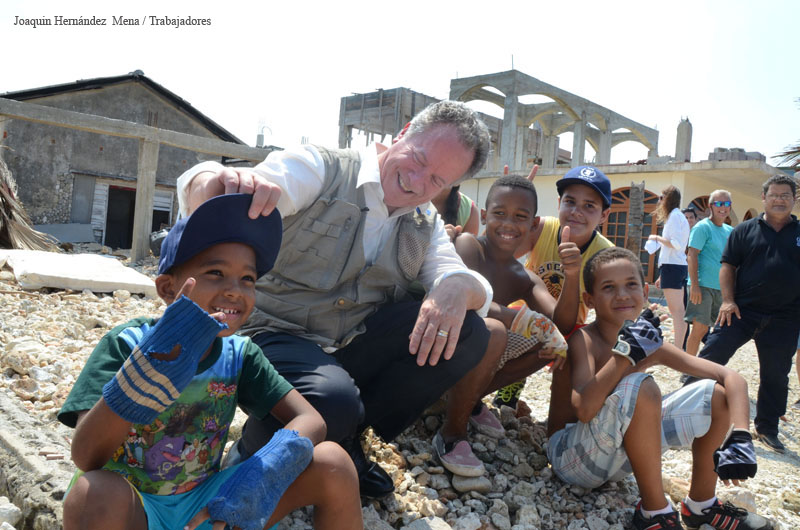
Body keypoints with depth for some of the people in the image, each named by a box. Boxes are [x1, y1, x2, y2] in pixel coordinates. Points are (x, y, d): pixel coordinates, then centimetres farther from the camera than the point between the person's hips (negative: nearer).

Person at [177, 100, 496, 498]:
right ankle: (257, 453, 0)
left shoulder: (427, 227, 9)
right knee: (334, 402, -37)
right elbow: (200, 197, -22)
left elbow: (479, 290, -2)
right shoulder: (320, 169, -9)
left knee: (468, 332, -11)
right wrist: (219, 182, -49)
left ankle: (344, 439, -2)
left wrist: (458, 288, -28)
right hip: (276, 335, -5)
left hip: (351, 352, 6)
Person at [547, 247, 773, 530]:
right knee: (641, 387, -33)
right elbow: (584, 408, -36)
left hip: (621, 455, 7)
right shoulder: (584, 339, -19)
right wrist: (626, 352, -39)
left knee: (716, 393, 0)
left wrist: (740, 439, -22)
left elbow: (732, 378, -6)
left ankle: (701, 504, 11)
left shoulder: (650, 342, -2)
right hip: (570, 459, -7)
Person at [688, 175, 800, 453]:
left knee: (776, 375, 9)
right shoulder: (745, 230, 5)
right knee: (711, 356, -7)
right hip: (742, 311, -1)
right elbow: (728, 265, 3)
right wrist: (728, 300, -8)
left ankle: (767, 428, 23)